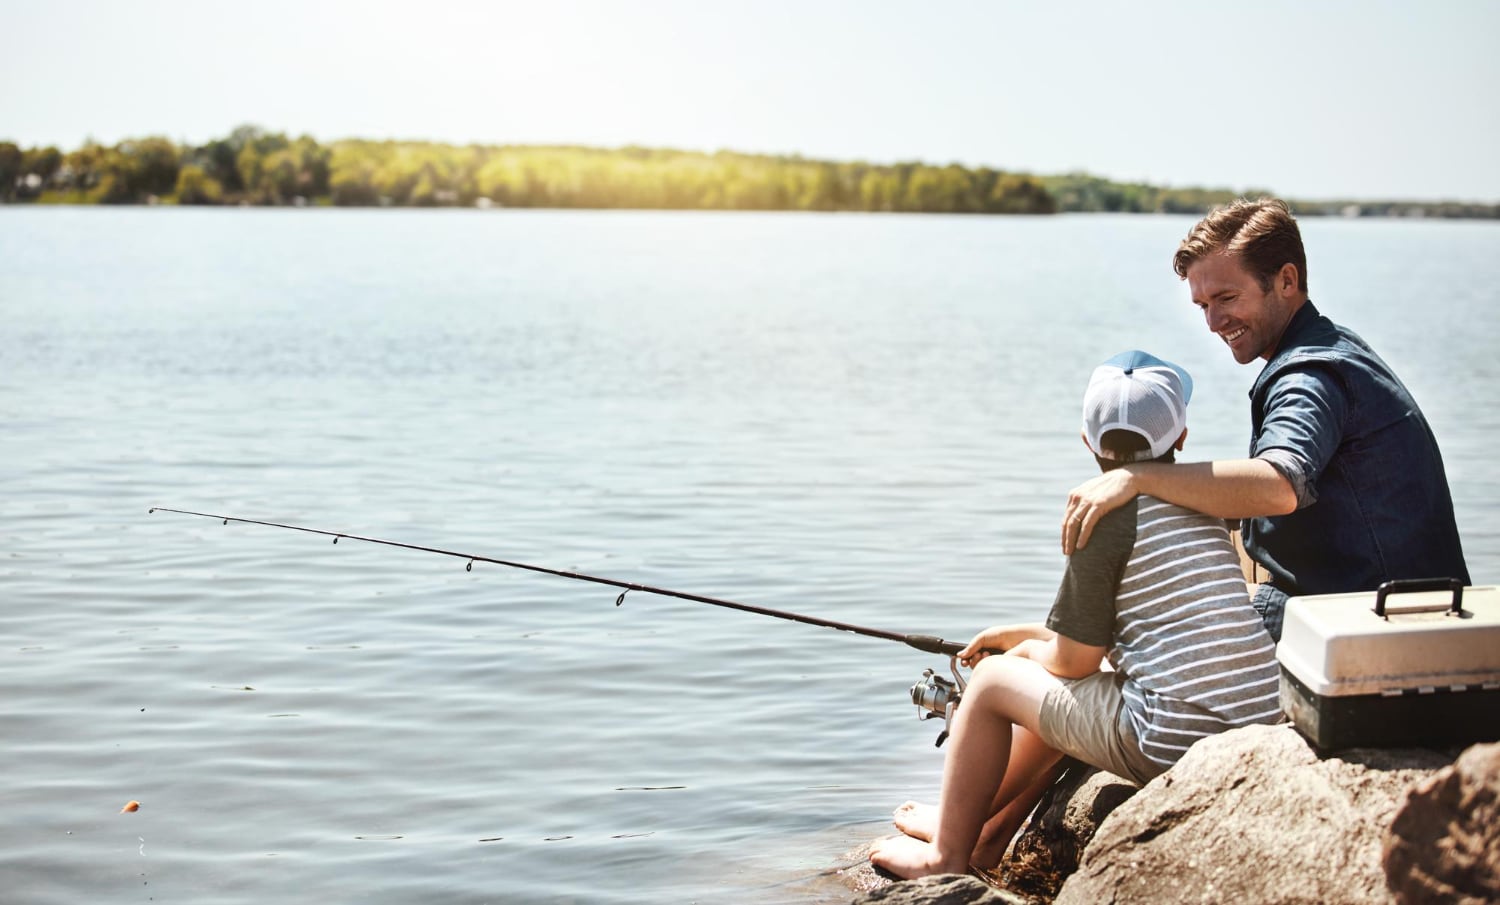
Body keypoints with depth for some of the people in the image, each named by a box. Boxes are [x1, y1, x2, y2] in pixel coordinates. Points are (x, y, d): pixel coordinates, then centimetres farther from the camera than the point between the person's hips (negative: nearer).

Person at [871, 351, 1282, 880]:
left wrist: (1024, 649, 17)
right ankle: (964, 818, 47)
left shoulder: (1106, 517, -11)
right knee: (1064, 694, 30)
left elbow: (1075, 659, -5)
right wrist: (1025, 634, 28)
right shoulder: (1199, 504, 13)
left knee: (993, 679, 12)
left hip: (1171, 746, -8)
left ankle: (946, 856, 27)